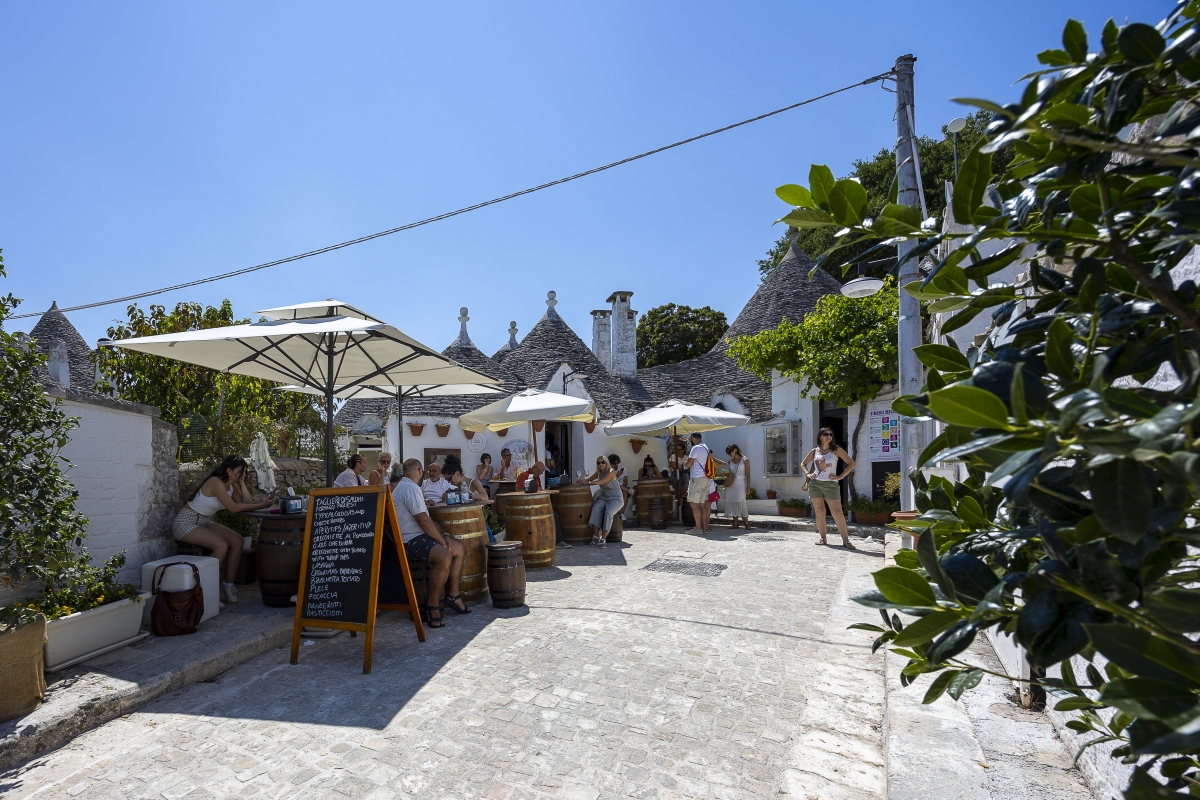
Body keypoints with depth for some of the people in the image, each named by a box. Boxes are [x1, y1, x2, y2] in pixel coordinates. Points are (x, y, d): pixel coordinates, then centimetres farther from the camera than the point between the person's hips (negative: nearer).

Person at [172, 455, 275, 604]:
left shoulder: (232, 486, 2)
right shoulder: (216, 482, -24)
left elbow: (247, 503, -9)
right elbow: (234, 508, -28)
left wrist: (242, 484, -12)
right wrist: (261, 505, -29)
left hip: (205, 522, 8)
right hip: (186, 523, -8)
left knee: (238, 541, -10)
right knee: (221, 545, -27)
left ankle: (228, 585, -1)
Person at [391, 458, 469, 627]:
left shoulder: (405, 486, 20)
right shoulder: (410, 488, -15)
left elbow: (428, 518, 20)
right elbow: (423, 520, -22)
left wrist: (444, 535, 9)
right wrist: (442, 541, -12)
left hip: (420, 535, 12)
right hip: (410, 540, -12)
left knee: (460, 549, 11)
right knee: (444, 555, -34)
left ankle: (453, 595, 15)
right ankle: (432, 606, -20)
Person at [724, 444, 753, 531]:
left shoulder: (744, 460, -4)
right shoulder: (730, 461, 11)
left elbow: (747, 474, -4)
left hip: (740, 484, -5)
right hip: (731, 485, 5)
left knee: (741, 503, -10)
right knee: (732, 503, 1)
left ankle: (746, 523, -5)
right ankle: (735, 523, 6)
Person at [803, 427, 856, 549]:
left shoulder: (836, 450, 1)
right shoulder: (814, 451, 8)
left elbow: (851, 463, 0)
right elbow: (804, 464, 21)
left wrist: (840, 476, -7)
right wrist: (808, 474, 3)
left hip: (831, 485, -3)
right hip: (815, 484, 3)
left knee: (837, 512, -8)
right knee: (819, 511, 5)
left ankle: (846, 540, -4)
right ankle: (823, 539, 14)